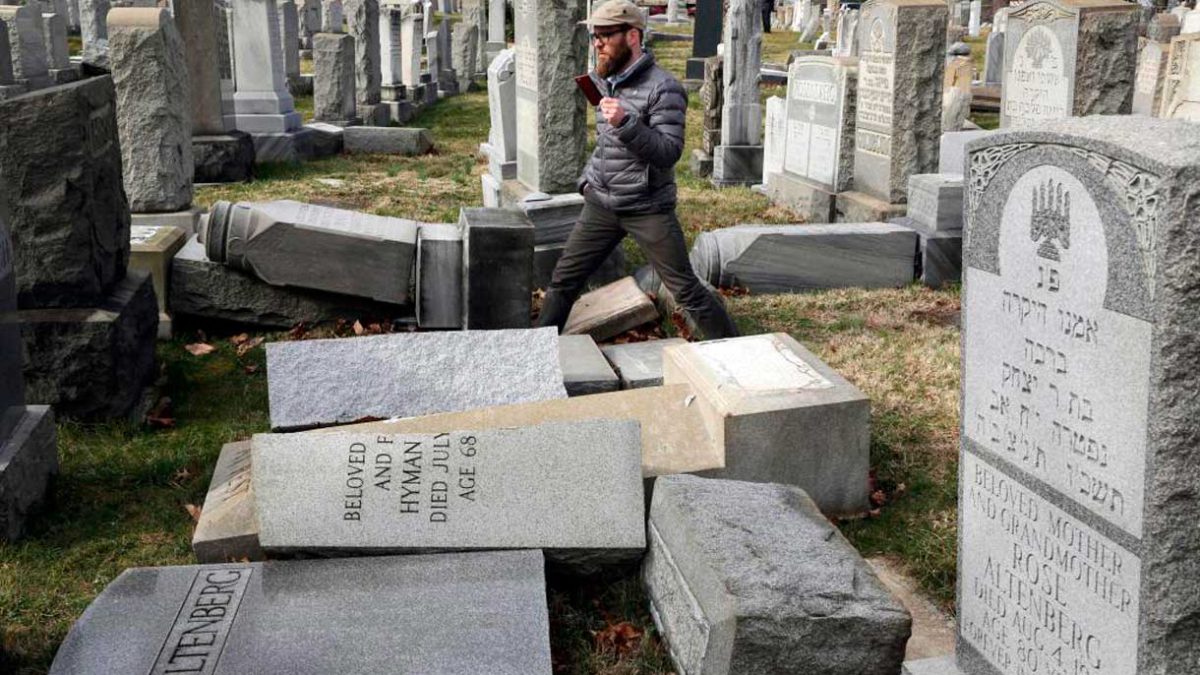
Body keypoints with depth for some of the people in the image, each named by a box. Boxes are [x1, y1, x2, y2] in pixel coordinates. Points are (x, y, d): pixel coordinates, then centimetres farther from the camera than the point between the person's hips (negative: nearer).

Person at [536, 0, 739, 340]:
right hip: (601, 205, 6)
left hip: (648, 209, -6)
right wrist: (588, 178, 13)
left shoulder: (664, 88, -14)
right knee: (564, 279, 7)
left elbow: (669, 152, -21)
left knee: (686, 289, -2)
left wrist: (626, 123, -31)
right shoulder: (604, 81, 9)